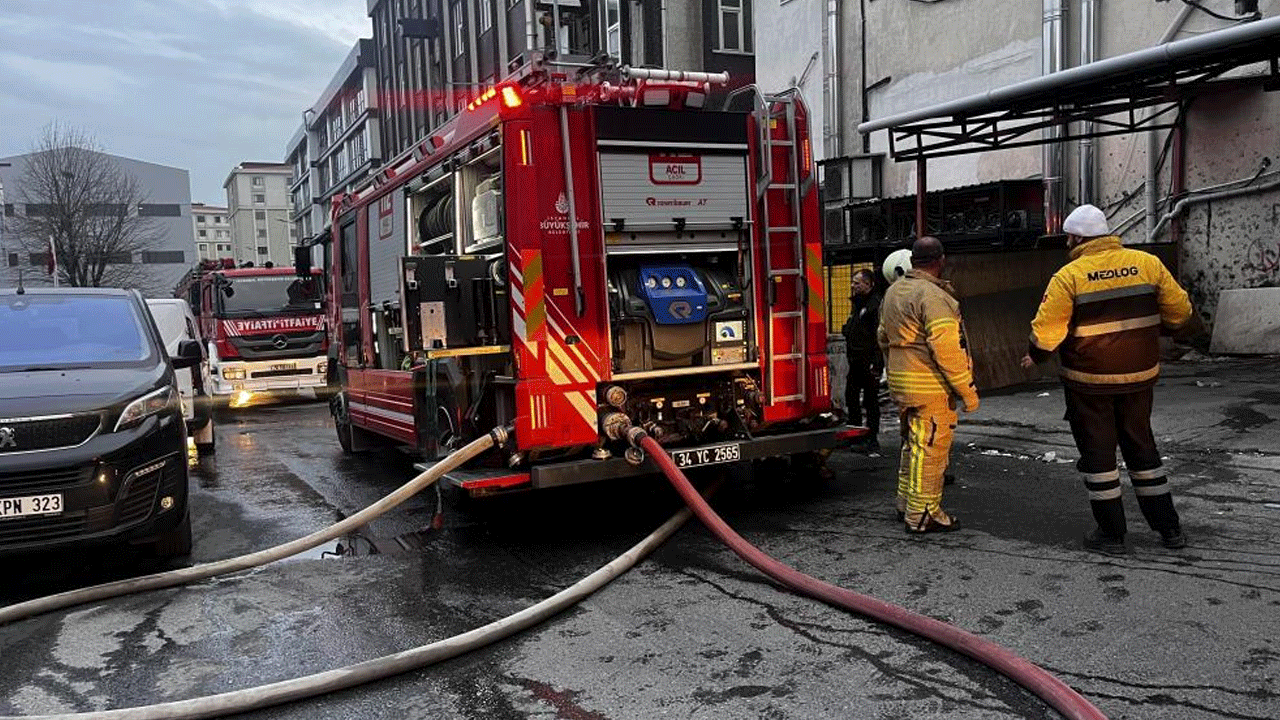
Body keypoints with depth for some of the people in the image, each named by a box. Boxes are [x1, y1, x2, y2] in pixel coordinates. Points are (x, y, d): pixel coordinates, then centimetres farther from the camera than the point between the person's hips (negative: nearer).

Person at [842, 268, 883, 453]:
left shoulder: (876, 305, -13)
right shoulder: (858, 303, 17)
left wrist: (875, 364, -22)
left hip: (869, 363, -9)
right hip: (855, 362, 9)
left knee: (871, 402, -1)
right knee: (851, 398, 13)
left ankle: (872, 439, 5)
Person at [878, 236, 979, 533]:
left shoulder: (893, 291, 11)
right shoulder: (933, 296, -18)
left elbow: (884, 338, 20)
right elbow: (946, 349, -22)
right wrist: (967, 391, -16)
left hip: (901, 383, 9)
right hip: (930, 388, -9)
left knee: (912, 445, 19)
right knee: (930, 449, -2)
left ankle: (906, 504, 28)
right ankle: (923, 515, 4)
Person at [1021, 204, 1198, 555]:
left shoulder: (1069, 275, -13)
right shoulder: (1147, 263, -1)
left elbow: (1046, 328, -13)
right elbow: (1178, 307, 7)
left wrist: (1034, 356, 6)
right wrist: (1188, 326, 29)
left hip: (1090, 381, -4)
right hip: (1139, 376, 5)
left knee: (1097, 451, 7)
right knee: (1141, 446, 18)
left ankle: (1112, 533, 12)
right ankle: (1169, 527, 25)